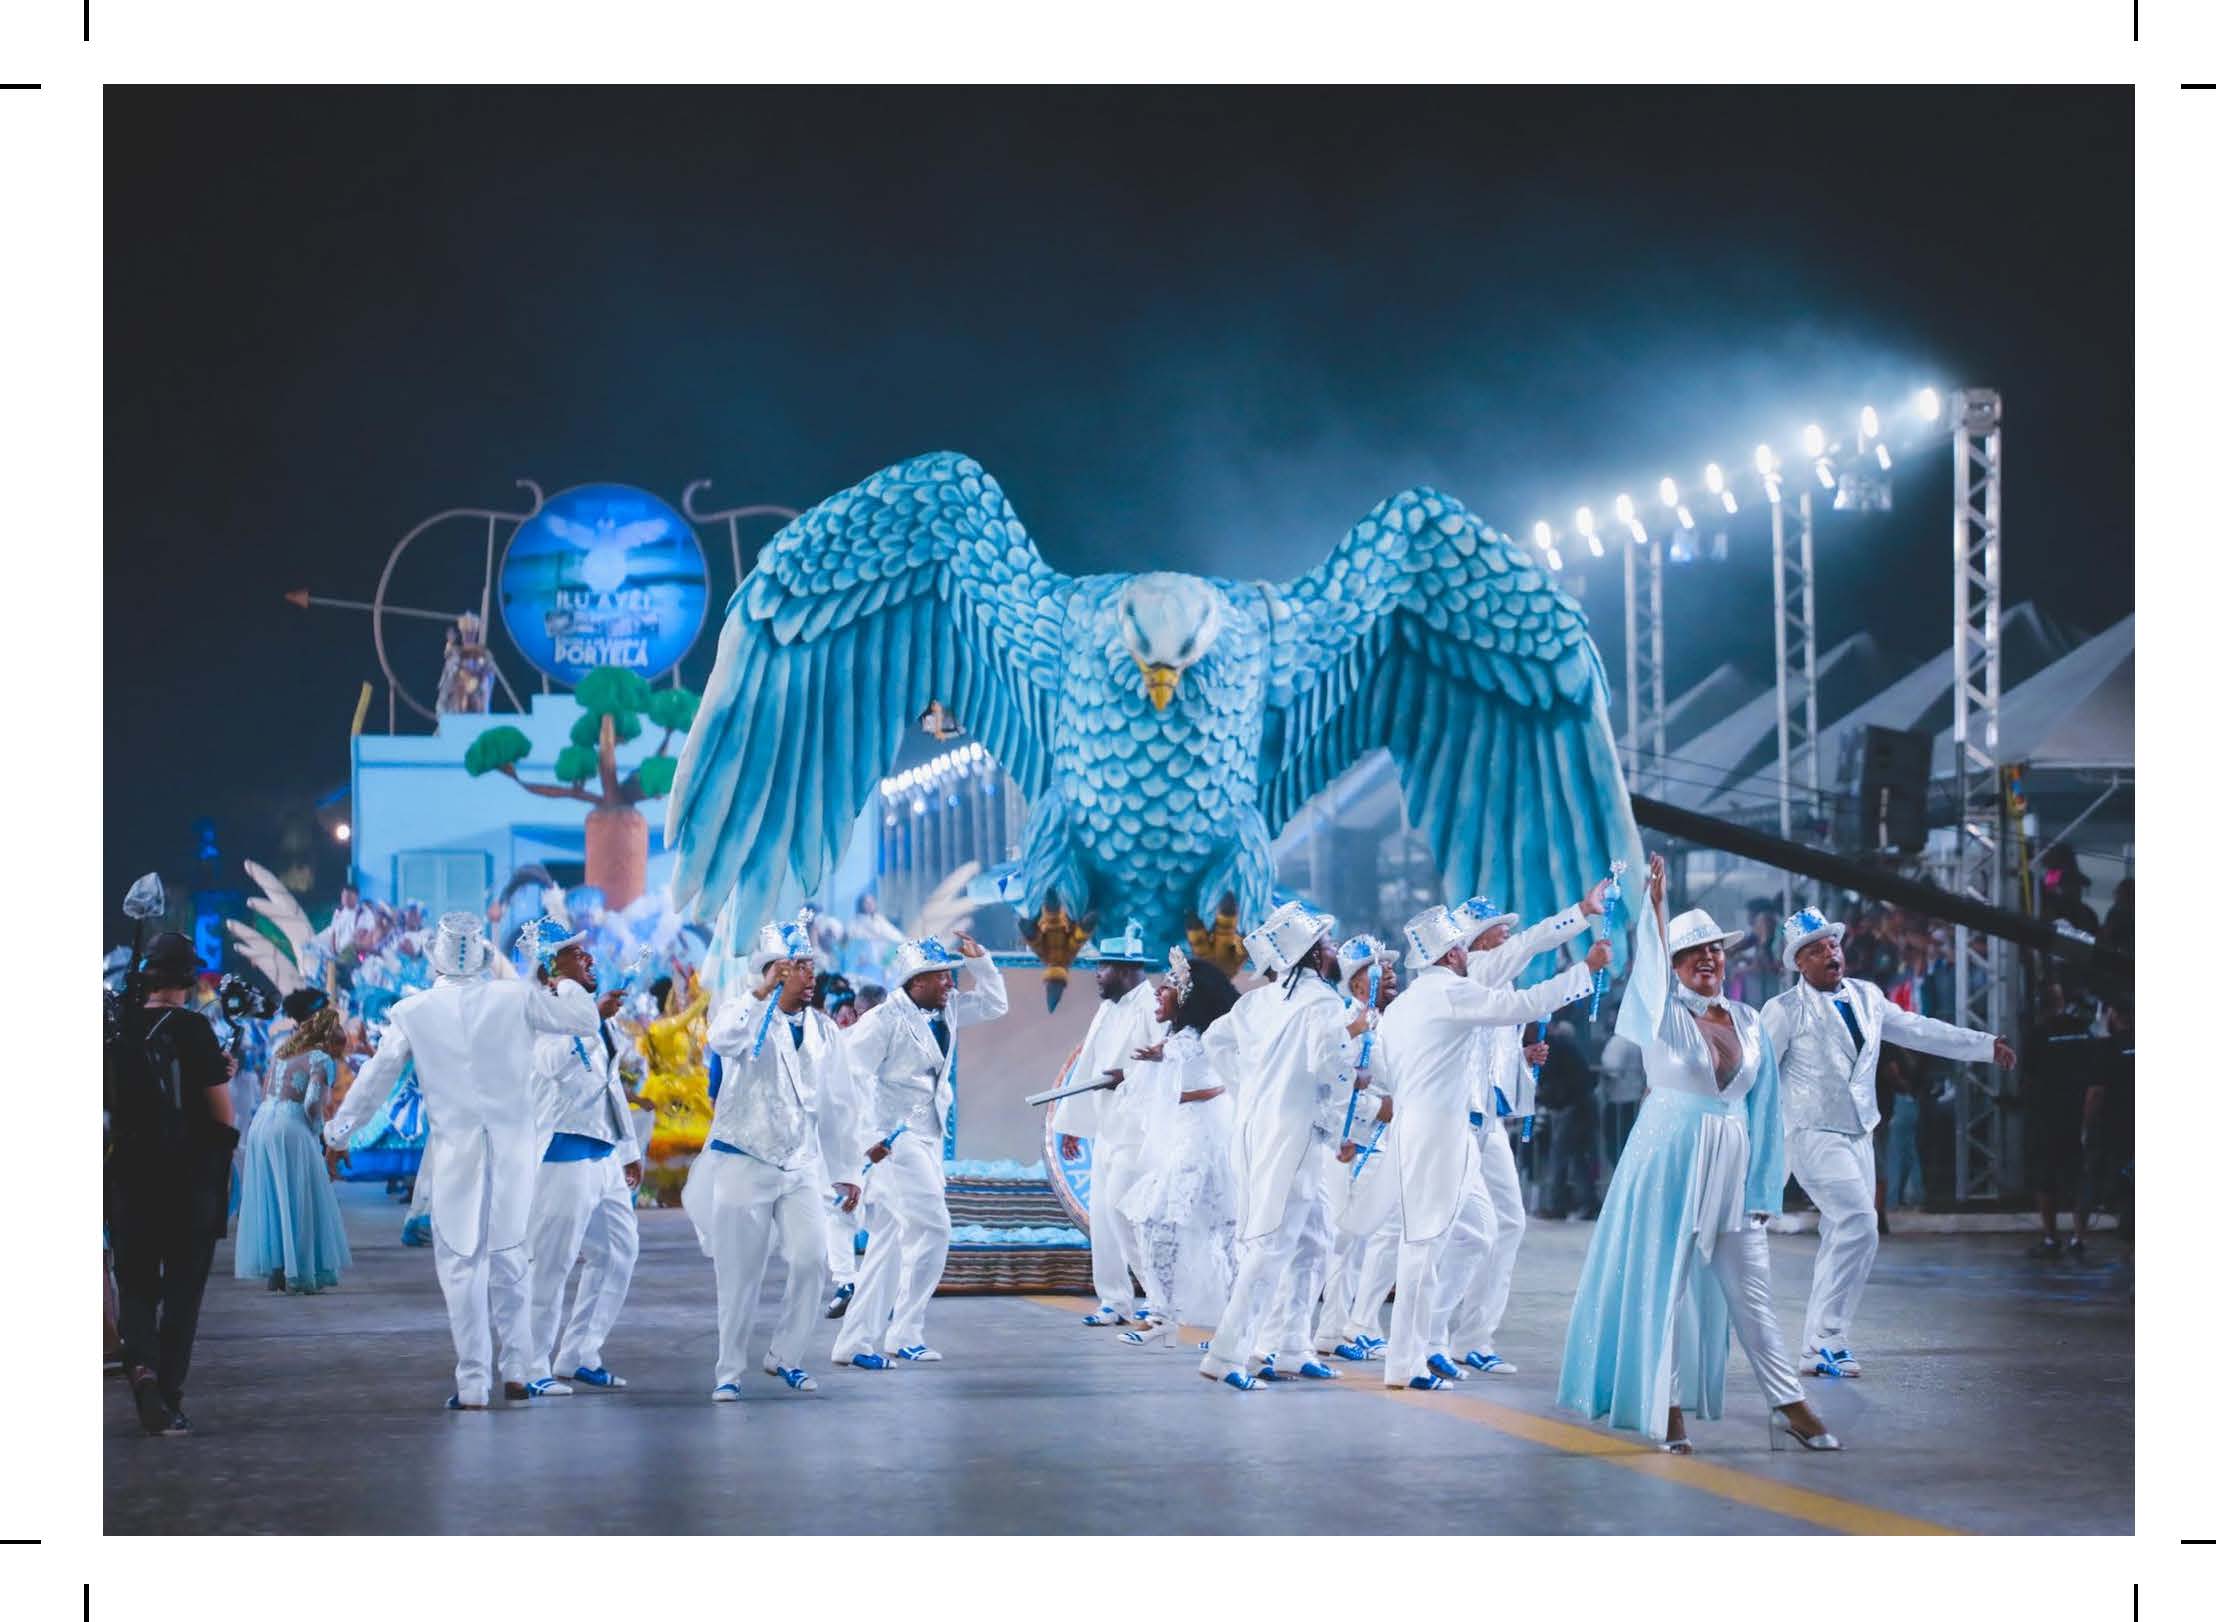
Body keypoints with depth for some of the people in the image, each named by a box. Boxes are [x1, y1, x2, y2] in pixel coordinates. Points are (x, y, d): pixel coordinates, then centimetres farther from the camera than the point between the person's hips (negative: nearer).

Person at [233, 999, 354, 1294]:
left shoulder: (283, 1055, 18)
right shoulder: (322, 1060, -4)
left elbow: (265, 1093, 17)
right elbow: (312, 1103, -16)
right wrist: (317, 1132, 1)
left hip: (260, 1125, 7)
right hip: (291, 1129, -7)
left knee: (270, 1201, 14)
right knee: (299, 1202, 2)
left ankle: (274, 1270, 19)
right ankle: (299, 1275, 2)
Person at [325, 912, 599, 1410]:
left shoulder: (413, 1012, -3)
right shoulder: (517, 999, -4)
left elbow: (376, 1077, 5)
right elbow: (585, 1019, 3)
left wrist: (338, 1132, 18)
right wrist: (567, 982, 23)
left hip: (455, 1150, -1)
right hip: (513, 1148, 1)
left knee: (461, 1265, 4)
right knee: (509, 1256, 14)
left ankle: (473, 1385, 1)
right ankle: (516, 1371, 13)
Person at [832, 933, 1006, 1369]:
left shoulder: (947, 1010, 11)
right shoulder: (885, 1019, -13)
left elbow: (995, 1004, 23)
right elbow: (852, 1074, -18)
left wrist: (980, 961, 7)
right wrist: (868, 1136, -22)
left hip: (929, 1138, 9)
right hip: (894, 1140, -9)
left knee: (892, 1244, 8)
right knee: (931, 1228, -13)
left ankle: (856, 1344, 10)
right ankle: (904, 1336, -5)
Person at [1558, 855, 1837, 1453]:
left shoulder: (1748, 1021, 10)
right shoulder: (1664, 1014, -1)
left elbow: (1761, 1107, 12)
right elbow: (1649, 973, -24)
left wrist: (1761, 1185, 9)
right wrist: (1655, 904, -38)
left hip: (1732, 1164, 4)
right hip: (1669, 1159, -3)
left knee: (1750, 1290, 4)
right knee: (1665, 1281, -1)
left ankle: (1790, 1405, 5)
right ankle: (1667, 1406, 5)